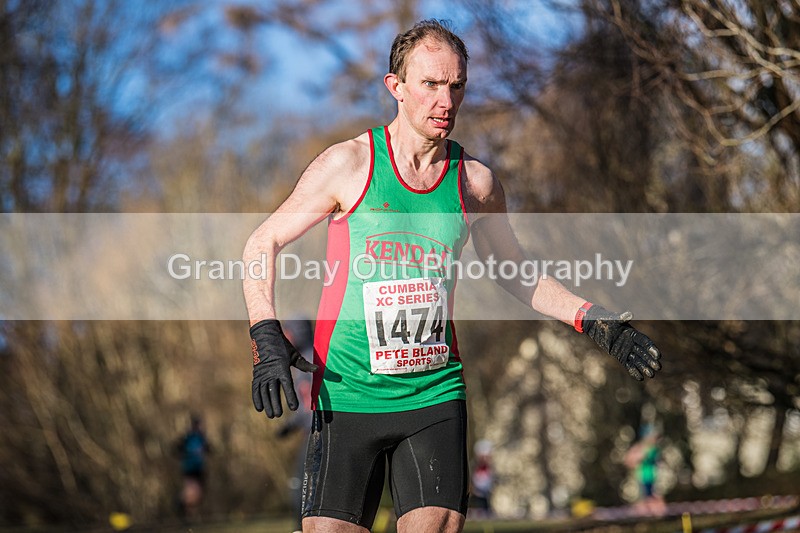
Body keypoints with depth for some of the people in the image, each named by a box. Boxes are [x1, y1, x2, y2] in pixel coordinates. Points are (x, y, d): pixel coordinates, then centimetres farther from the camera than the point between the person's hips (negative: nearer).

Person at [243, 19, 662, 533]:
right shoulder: (348, 164, -4)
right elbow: (262, 244, 3)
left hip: (436, 392, 2)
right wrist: (267, 338, -10)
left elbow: (517, 273, 21)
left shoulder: (475, 181, 5)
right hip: (348, 393, -2)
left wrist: (595, 321, 10)